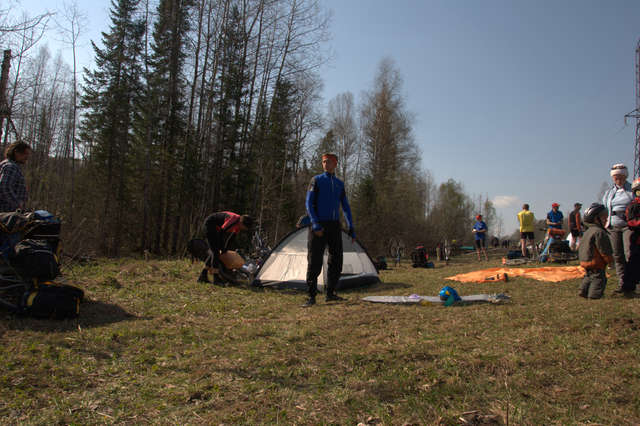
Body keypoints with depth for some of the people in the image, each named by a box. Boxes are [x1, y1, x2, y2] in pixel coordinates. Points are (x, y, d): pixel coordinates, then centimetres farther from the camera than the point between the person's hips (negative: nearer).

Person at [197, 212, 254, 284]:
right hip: (209, 225, -9)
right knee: (215, 251, -14)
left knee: (214, 251, 10)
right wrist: (222, 249, -13)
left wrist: (225, 250, 11)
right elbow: (221, 233, -25)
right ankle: (216, 278, -13)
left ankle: (203, 276, 16)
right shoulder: (233, 220, -31)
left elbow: (232, 239, 8)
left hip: (215, 228, 9)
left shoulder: (239, 224, -3)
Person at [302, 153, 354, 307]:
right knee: (314, 261, -7)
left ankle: (330, 293, 19)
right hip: (319, 226, -5)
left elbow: (346, 207, 18)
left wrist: (351, 228, 10)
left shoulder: (339, 184, 15)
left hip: (334, 226, 5)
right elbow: (309, 203, -6)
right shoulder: (316, 180, 1)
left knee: (336, 260, 7)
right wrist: (315, 224, -17)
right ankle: (311, 297, -2)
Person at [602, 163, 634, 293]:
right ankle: (622, 283, 7)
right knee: (618, 256, 2)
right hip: (613, 227, 4)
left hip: (629, 225, -4)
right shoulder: (609, 192, 16)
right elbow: (604, 210, 22)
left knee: (630, 254, -12)